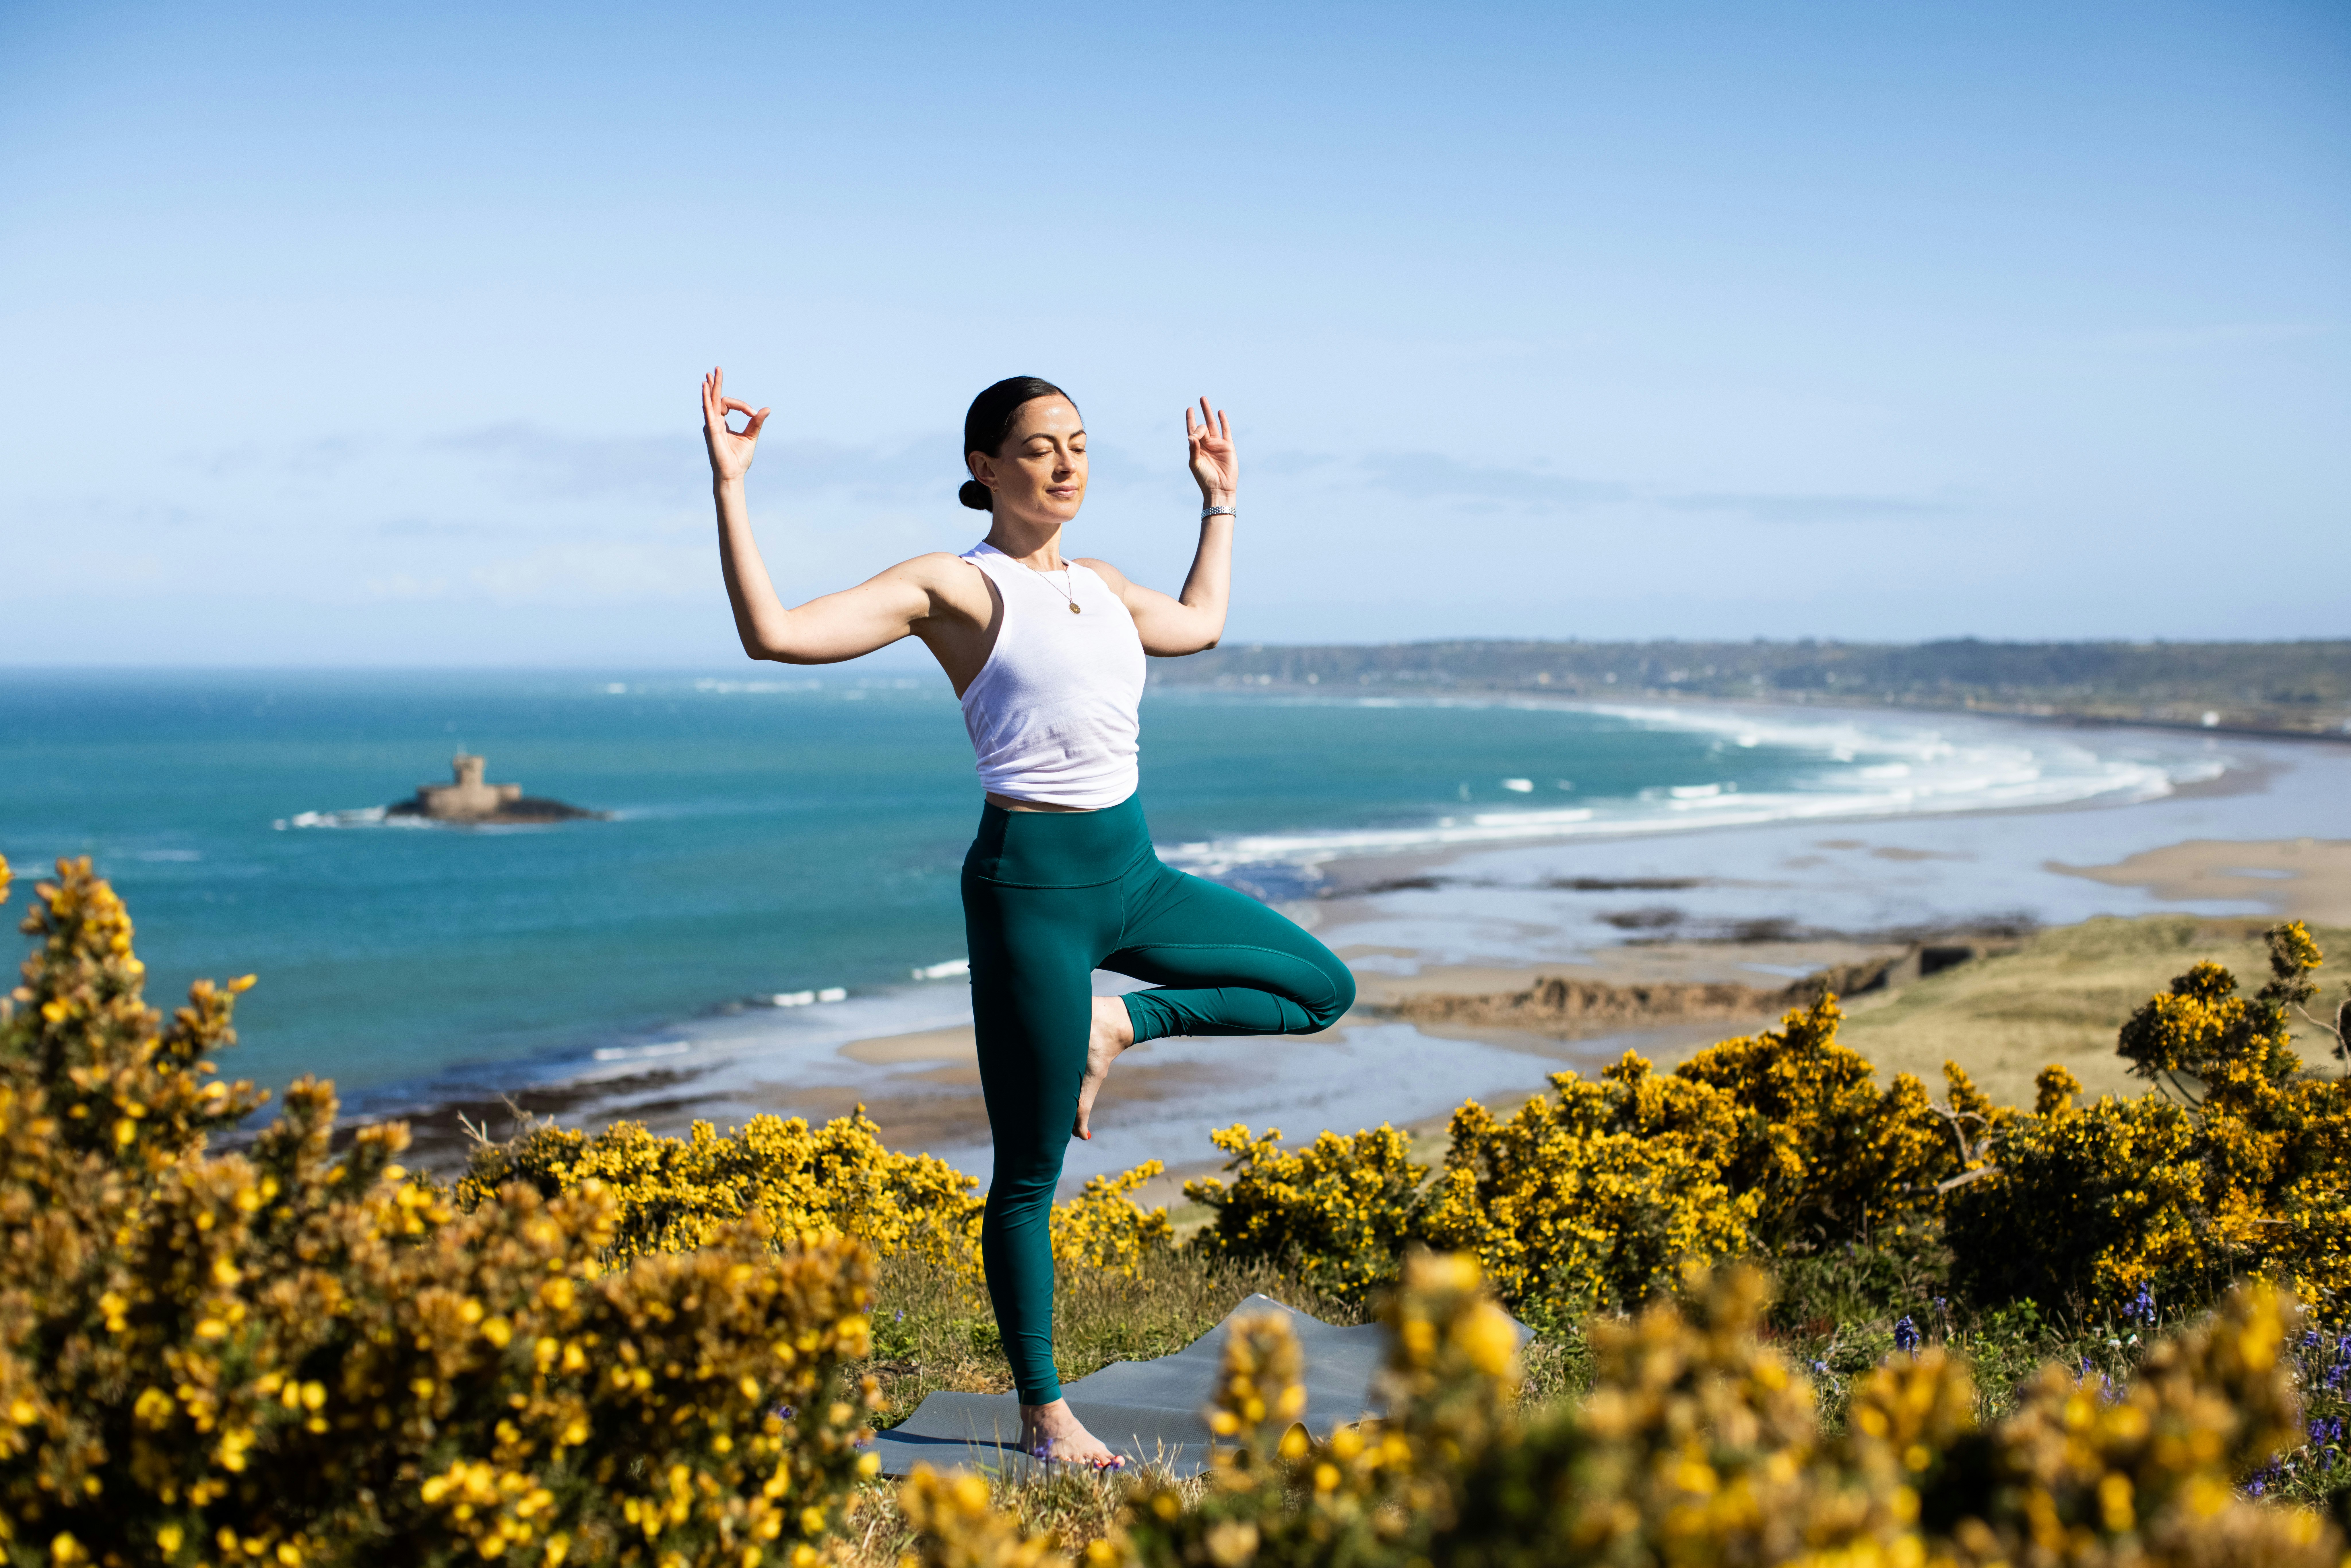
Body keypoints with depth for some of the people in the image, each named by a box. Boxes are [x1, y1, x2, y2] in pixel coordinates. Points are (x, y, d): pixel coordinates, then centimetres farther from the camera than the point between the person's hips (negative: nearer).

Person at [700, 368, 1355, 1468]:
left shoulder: (1102, 584, 14)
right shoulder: (953, 588, -6)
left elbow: (1199, 624, 36)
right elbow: (774, 633, -16)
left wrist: (1220, 504, 36)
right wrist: (729, 488, -19)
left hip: (1134, 875, 7)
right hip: (1032, 882, -7)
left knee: (1322, 989, 8)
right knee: (1030, 1173, 1)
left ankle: (1121, 1023, 10)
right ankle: (1045, 1417, 15)